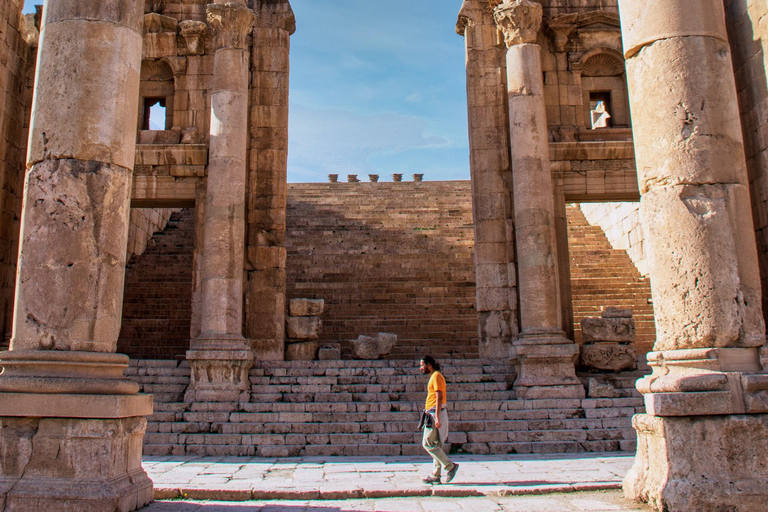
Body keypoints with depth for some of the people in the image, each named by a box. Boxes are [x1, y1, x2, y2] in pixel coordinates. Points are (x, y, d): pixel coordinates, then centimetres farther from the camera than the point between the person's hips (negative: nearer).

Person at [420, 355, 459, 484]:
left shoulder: (436, 376, -11)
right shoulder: (434, 376, 19)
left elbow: (439, 397, -19)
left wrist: (437, 417, -24)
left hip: (435, 414, -10)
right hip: (433, 414, 10)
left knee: (427, 443, -9)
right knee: (436, 445, 9)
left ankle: (450, 466, -6)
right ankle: (435, 476, 10)